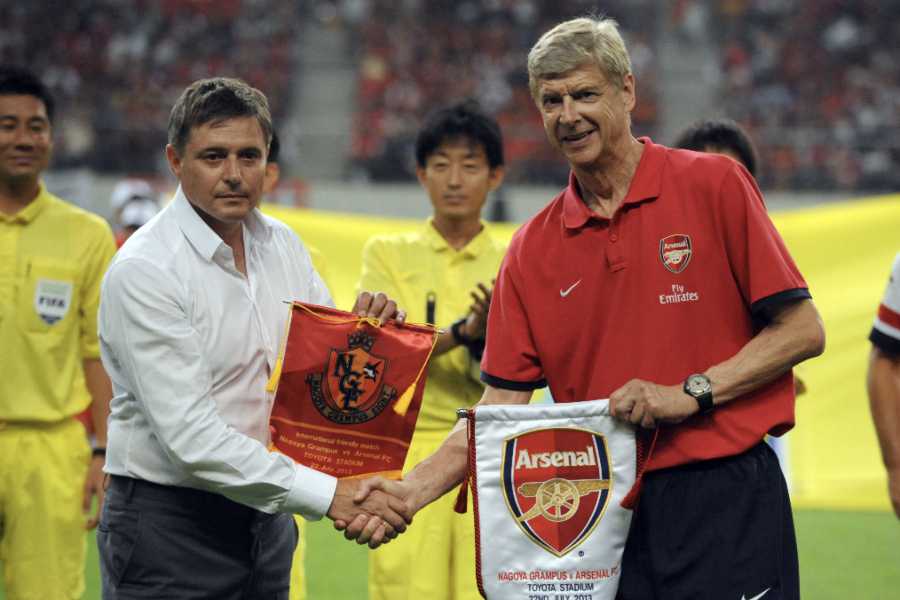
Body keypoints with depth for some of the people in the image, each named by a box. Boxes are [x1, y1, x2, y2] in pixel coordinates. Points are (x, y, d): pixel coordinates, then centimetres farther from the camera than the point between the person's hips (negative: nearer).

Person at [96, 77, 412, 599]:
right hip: (169, 529, -6)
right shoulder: (142, 271, -16)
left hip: (267, 514, 6)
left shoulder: (283, 244, 7)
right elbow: (190, 436, -23)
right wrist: (326, 495, -27)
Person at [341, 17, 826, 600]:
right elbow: (502, 404, 7)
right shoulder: (532, 249, 9)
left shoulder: (712, 186, -1)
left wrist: (691, 392, -12)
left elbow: (803, 331, -2)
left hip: (727, 507, -3)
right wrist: (413, 490, -6)